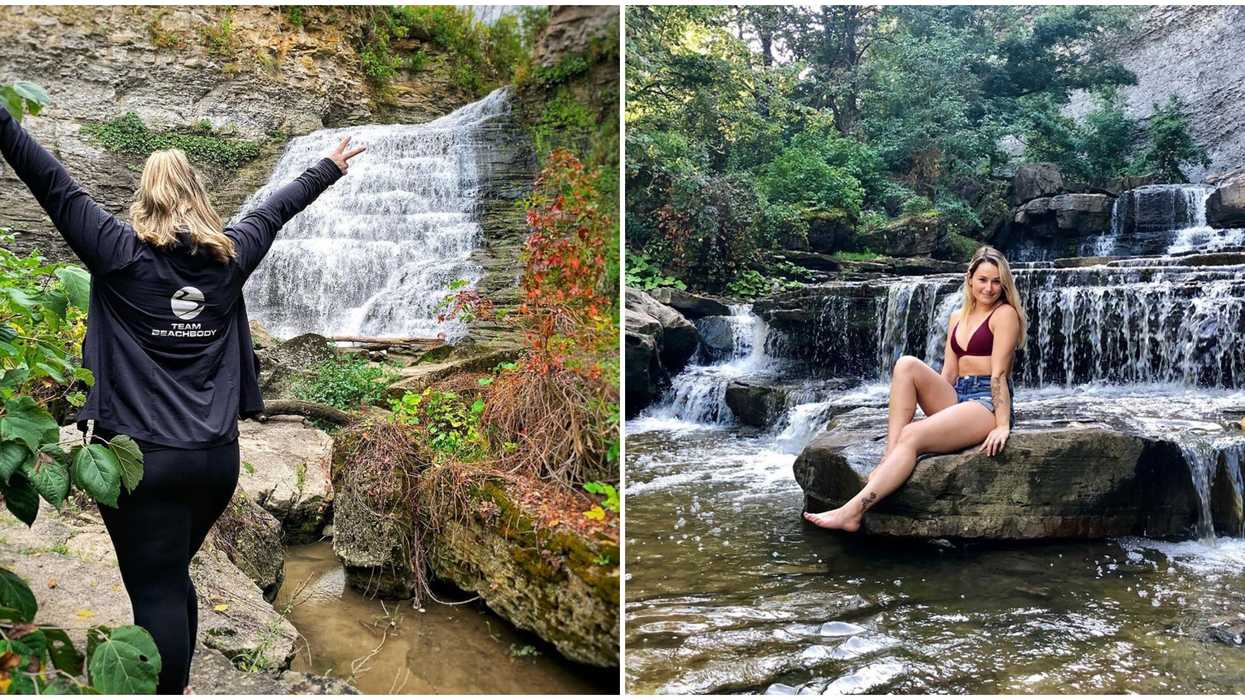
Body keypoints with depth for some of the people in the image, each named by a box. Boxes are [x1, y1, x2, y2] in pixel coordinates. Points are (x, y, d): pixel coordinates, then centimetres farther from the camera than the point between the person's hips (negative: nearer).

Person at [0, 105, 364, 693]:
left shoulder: (121, 251, -5)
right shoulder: (229, 256, 5)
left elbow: (55, 186, -5)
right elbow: (276, 209, 18)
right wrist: (329, 169, 33)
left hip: (140, 457, -5)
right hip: (216, 455, 5)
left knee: (157, 593, 2)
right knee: (172, 579, 23)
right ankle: (176, 685, 35)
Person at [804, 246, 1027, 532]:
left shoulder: (1005, 314, -3)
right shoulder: (957, 317, 18)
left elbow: (999, 373, -13)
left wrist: (1003, 425, -19)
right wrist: (928, 400, 6)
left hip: (987, 403, -7)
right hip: (956, 397, 7)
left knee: (912, 435, -28)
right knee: (906, 365, -18)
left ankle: (852, 511, -37)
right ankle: (888, 458, -25)